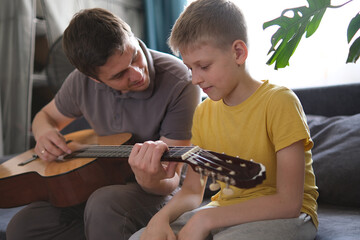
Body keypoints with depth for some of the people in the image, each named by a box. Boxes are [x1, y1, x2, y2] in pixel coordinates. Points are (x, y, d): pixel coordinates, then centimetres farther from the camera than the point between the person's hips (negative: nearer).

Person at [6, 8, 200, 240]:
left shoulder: (179, 83, -22)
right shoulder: (82, 81, -6)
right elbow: (47, 115, 16)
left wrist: (152, 181, -45)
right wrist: (45, 133, -9)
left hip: (157, 191, -5)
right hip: (101, 182, 5)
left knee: (105, 205, -38)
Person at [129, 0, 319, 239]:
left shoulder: (279, 102, -17)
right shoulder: (204, 112, 4)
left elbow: (289, 202, -22)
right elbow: (192, 190, 7)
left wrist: (205, 219, -26)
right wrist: (162, 217, -15)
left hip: (285, 216, -5)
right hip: (225, 209, 5)